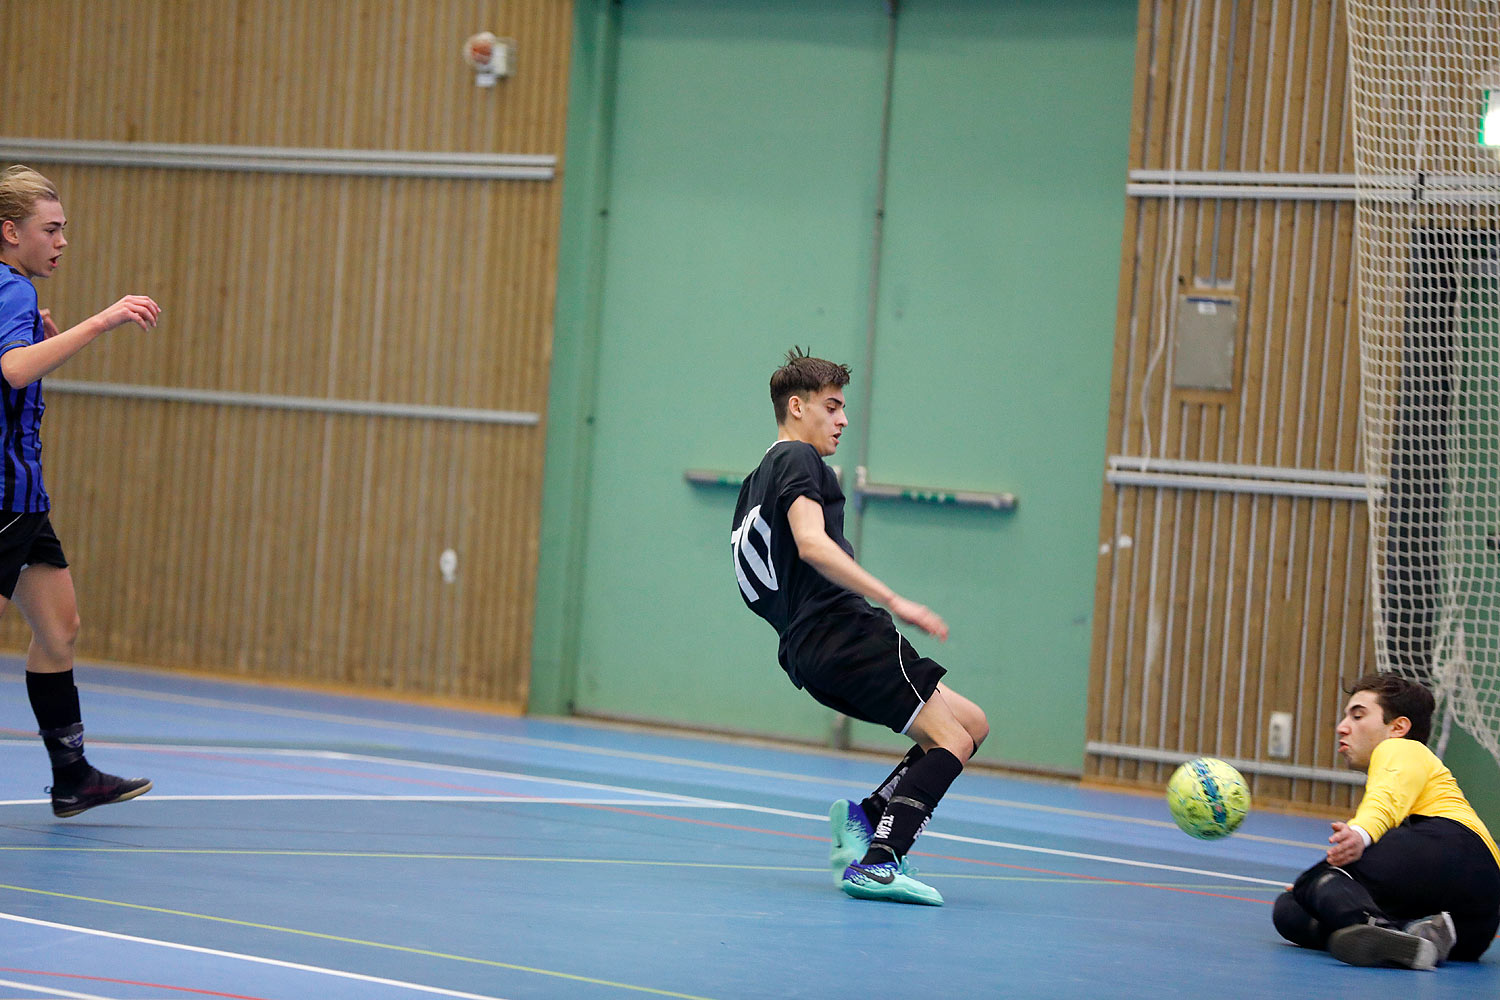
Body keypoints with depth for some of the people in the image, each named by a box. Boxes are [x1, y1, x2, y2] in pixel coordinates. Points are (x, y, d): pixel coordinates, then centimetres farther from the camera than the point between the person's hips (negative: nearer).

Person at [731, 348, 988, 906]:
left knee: (970, 724, 10)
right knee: (951, 741, -12)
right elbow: (812, 545, -20)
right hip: (845, 630, -10)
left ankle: (865, 817, -1)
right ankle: (876, 863, -24)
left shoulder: (756, 484, 27)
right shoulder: (798, 459, -3)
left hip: (806, 650, 10)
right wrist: (893, 601, -24)